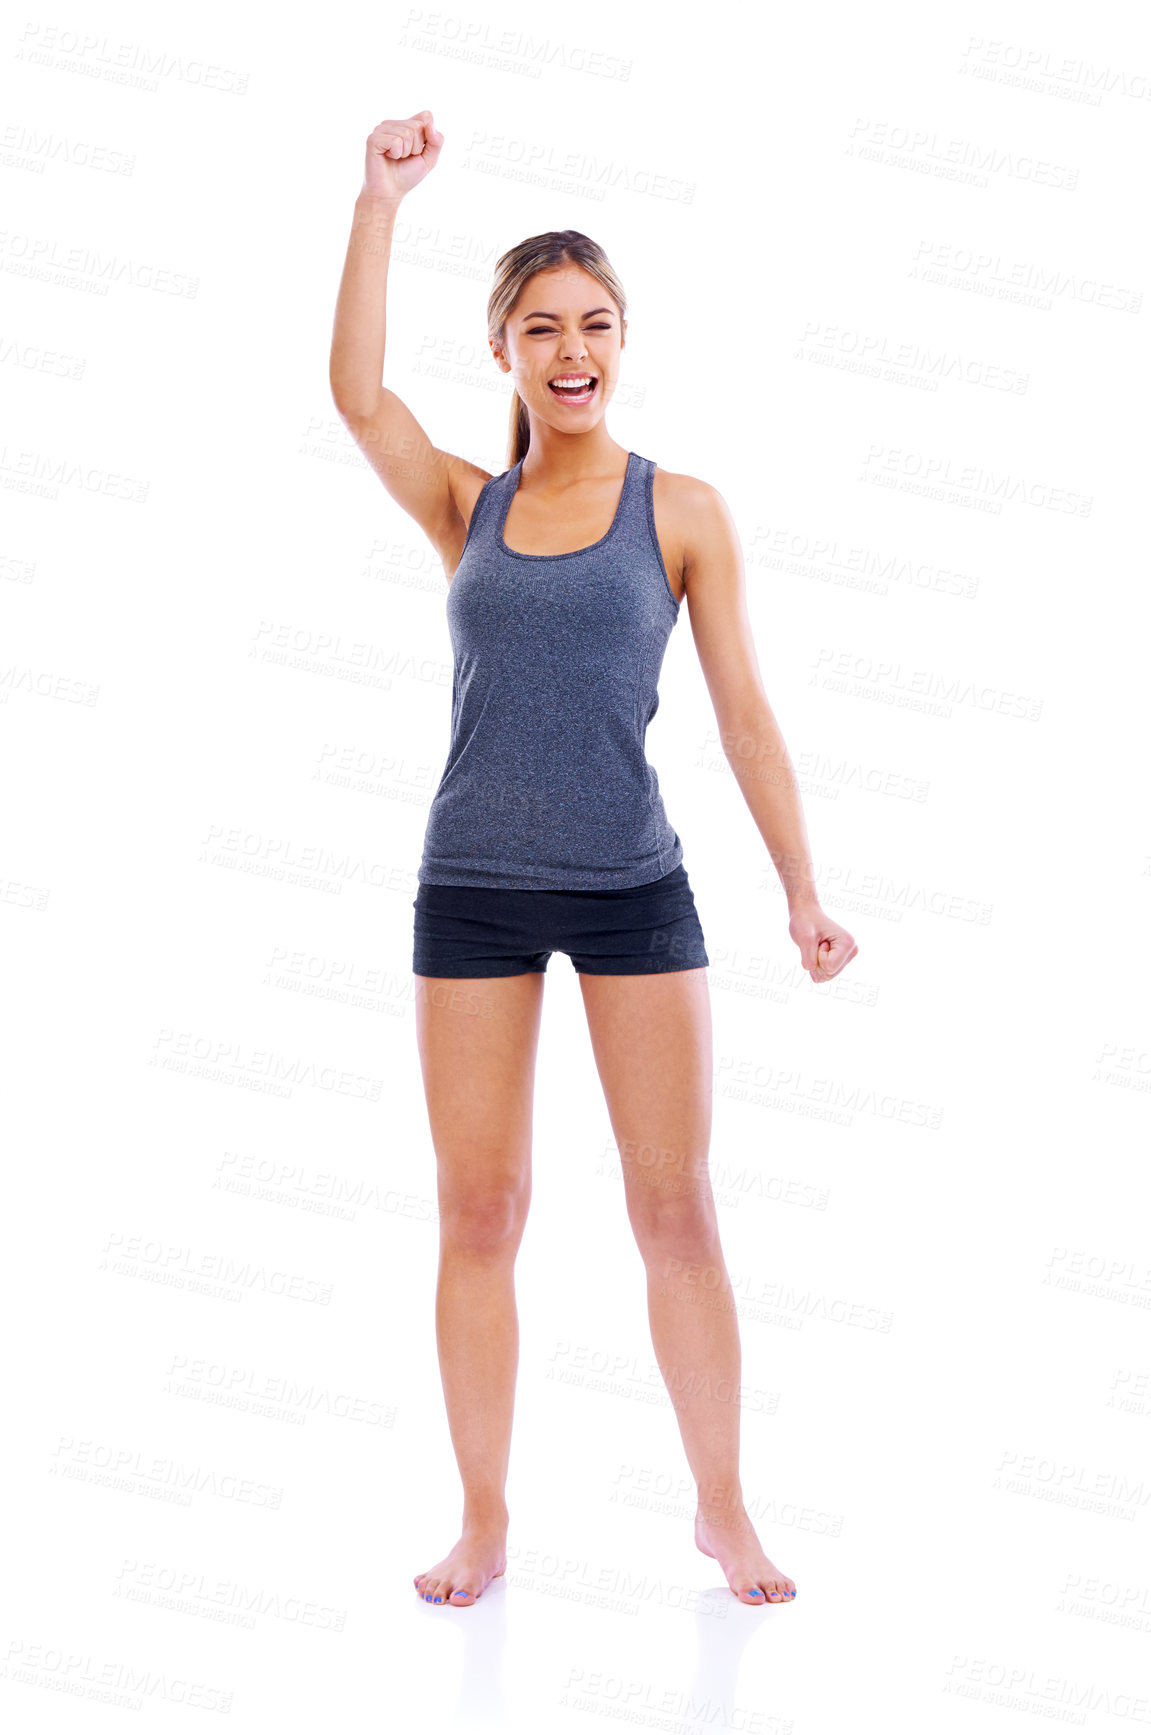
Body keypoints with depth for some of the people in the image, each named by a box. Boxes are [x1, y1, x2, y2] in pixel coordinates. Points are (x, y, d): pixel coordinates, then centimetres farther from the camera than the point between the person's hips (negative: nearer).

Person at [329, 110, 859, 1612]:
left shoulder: (683, 513, 2)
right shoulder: (465, 506, 8)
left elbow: (744, 712, 1)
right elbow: (356, 390, -8)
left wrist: (804, 893, -5)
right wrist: (382, 200, -11)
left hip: (634, 886, -1)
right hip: (474, 886, 2)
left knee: (677, 1206, 2)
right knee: (478, 1210, 5)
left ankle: (723, 1510, 17)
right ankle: (485, 1524, 16)